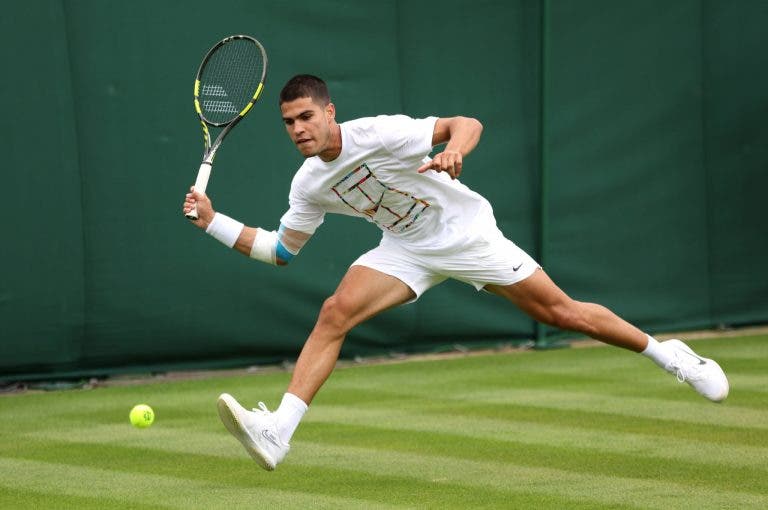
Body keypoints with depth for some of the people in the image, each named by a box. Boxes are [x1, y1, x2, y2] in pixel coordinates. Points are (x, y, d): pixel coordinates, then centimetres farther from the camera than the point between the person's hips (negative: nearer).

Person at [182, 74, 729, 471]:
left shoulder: (377, 133, -24)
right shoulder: (309, 184, -4)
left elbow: (466, 124, -30)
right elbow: (280, 249, 6)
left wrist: (453, 149, -53)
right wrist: (213, 221, -4)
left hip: (466, 232, -5)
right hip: (406, 250, 5)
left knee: (561, 311, -2)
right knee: (334, 314, -18)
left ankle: (664, 351, 20)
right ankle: (278, 431, -26)